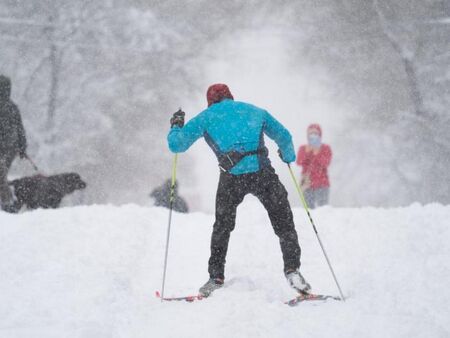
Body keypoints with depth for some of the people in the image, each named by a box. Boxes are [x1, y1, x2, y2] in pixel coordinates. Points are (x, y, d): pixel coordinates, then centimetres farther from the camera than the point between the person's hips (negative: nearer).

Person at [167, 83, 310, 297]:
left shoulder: (206, 117, 17)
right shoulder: (254, 111, 23)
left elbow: (176, 145, 15)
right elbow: (284, 137, 30)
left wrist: (176, 126, 36)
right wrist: (288, 156, 51)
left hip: (232, 176, 0)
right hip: (262, 172, 0)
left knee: (222, 227, 21)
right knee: (283, 223, 11)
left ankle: (216, 277, 20)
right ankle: (292, 270, -2)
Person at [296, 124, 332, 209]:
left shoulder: (326, 148, 8)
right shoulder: (303, 148, 13)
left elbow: (326, 163, -6)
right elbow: (299, 162, -2)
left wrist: (317, 154, -15)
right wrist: (307, 152, -11)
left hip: (322, 183, -2)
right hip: (307, 183, 2)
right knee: (309, 208, -5)